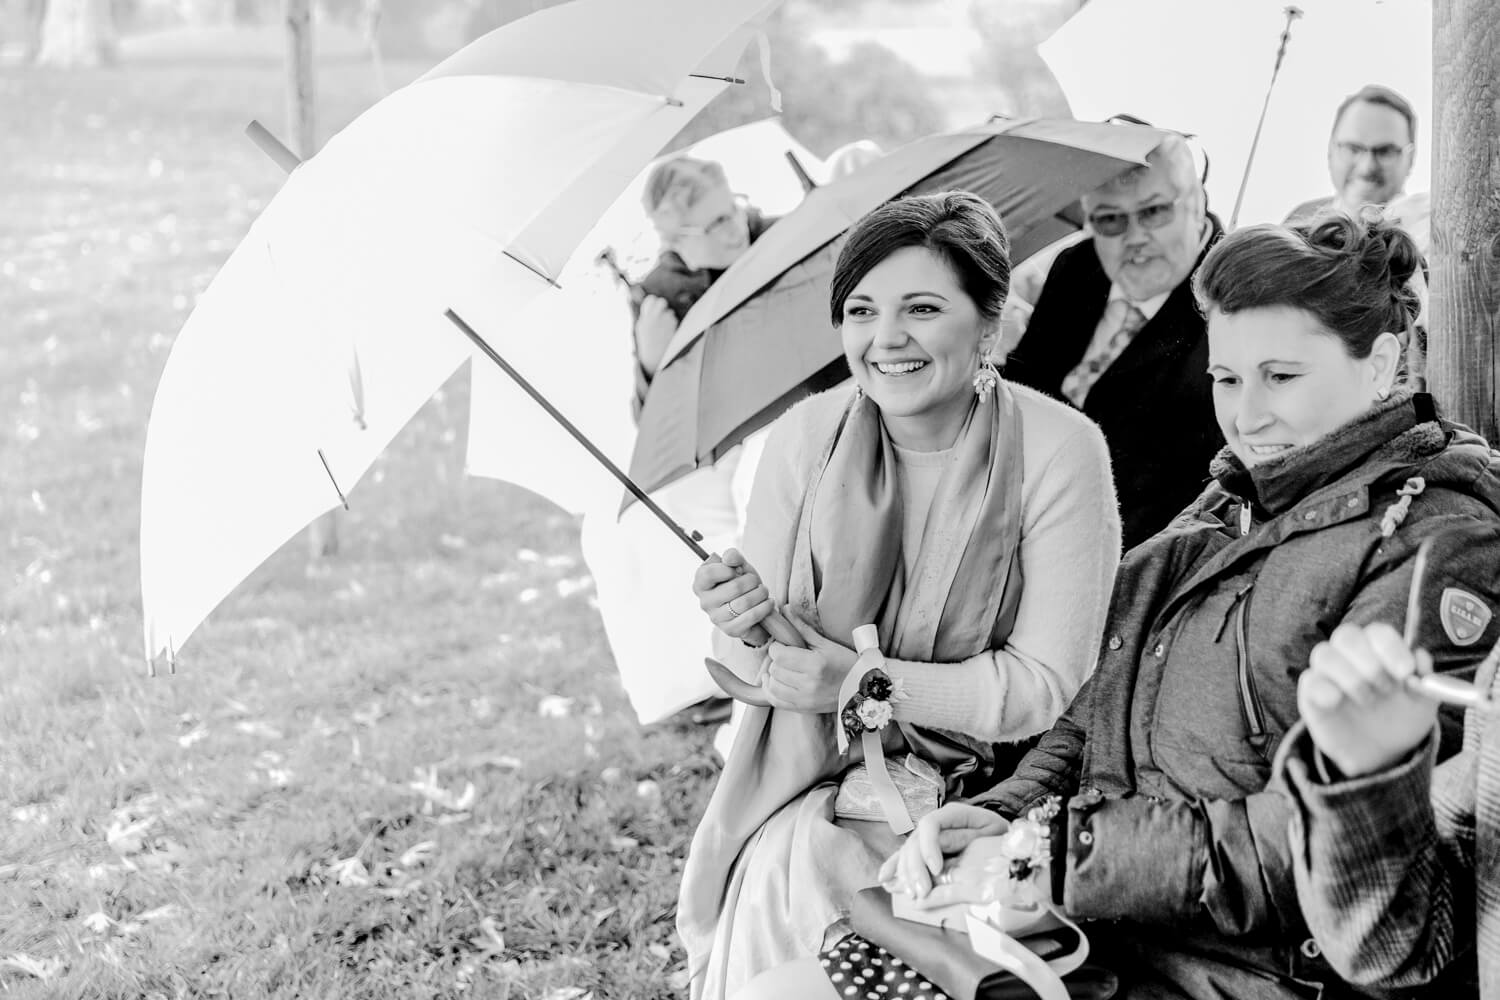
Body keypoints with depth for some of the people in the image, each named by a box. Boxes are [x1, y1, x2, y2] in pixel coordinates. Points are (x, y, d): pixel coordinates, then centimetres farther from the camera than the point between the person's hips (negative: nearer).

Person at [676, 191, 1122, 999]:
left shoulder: (1059, 450, -13)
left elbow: (1049, 682, -14)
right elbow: (748, 652, 1)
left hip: (983, 788, -3)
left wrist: (863, 678, -23)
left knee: (811, 873, -26)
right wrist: (746, 629, -24)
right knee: (777, 877, -25)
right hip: (809, 775, 3)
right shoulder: (806, 435, -3)